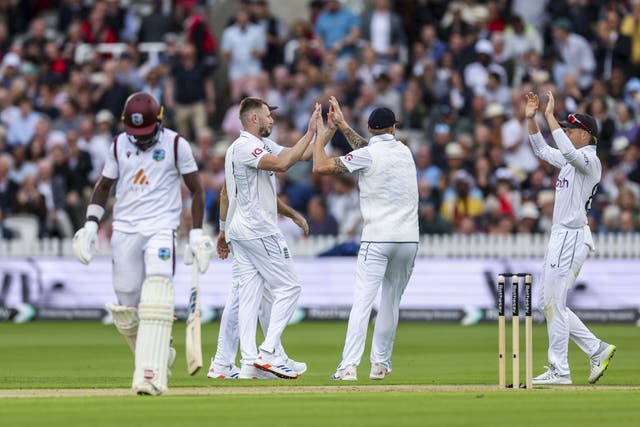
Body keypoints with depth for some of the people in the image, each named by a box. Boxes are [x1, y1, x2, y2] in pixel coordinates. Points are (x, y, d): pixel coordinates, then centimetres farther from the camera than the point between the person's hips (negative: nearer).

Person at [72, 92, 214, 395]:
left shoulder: (176, 144, -2)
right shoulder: (119, 145, 8)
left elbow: (195, 188, 4)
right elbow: (104, 186, 17)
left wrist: (197, 233, -2)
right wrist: (91, 225, 5)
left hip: (161, 228, -4)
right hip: (124, 232, 4)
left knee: (156, 299, -20)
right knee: (126, 308, 1)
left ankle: (152, 377, -26)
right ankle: (159, 355, 25)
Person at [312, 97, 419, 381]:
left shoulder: (367, 155, -6)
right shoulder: (404, 151, 12)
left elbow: (320, 167, -5)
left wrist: (322, 136, 10)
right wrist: (342, 126, 32)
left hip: (377, 239, -5)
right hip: (408, 239, 5)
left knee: (362, 301, -10)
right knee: (391, 301, 15)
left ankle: (349, 366, -19)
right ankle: (380, 363, 19)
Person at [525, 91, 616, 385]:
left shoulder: (589, 160, -12)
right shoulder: (571, 160, 17)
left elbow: (567, 150, -32)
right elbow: (541, 149, 27)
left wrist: (550, 116, -28)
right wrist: (531, 118, 16)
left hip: (572, 237, -10)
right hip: (560, 236, 10)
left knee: (554, 303, -9)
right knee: (551, 303, 12)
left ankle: (559, 371, -5)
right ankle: (597, 350, 15)